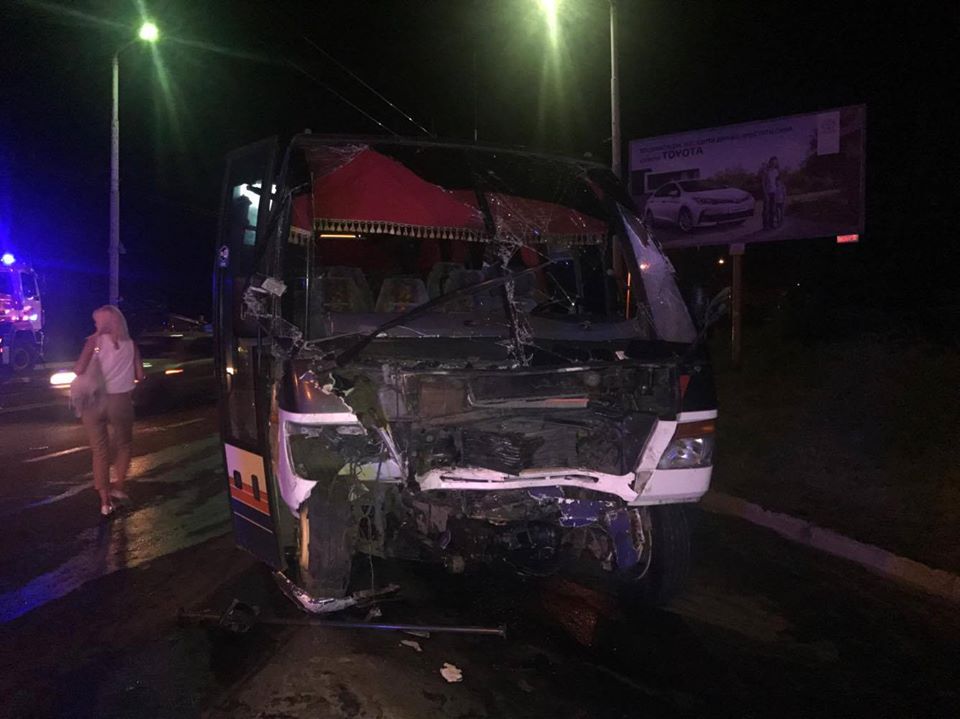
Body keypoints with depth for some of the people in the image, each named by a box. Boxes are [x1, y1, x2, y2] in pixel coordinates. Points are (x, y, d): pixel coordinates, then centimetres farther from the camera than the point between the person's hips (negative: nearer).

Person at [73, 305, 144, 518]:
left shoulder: (94, 341, -4)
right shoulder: (130, 344, 2)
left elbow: (78, 370, -12)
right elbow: (139, 375, 3)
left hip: (94, 402, -1)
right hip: (121, 401, 1)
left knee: (100, 451, 8)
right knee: (123, 446, 23)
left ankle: (105, 502, 9)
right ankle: (118, 488, 19)